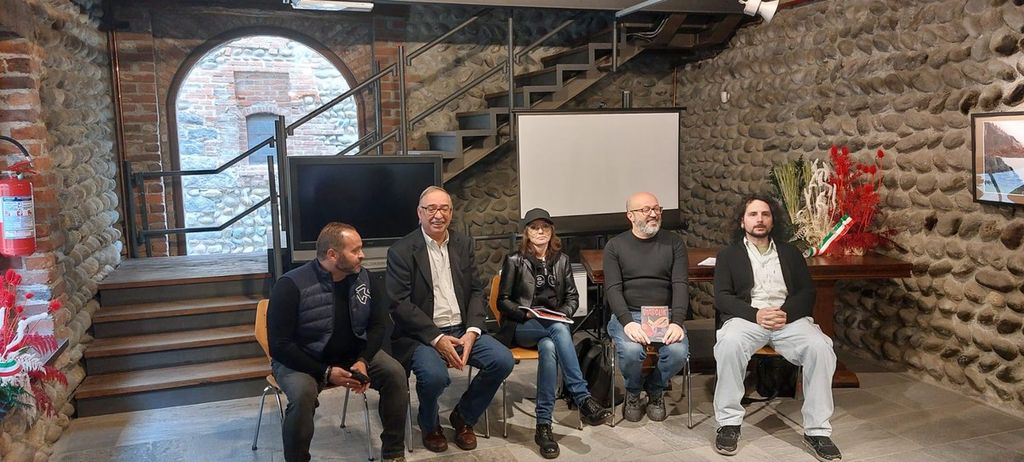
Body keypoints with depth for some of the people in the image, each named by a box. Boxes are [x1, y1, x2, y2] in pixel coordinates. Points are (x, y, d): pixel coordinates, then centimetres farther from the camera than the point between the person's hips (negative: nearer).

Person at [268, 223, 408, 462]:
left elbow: (377, 325, 1)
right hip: (300, 360, -4)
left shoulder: (364, 278, -7)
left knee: (395, 373, -17)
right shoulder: (291, 286, -22)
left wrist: (363, 361, -17)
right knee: (303, 393, -35)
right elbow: (280, 346, -20)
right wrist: (325, 372, -25)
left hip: (352, 353, 4)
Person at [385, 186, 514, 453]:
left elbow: (476, 291, 9)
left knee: (503, 360, -16)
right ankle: (429, 425, 4)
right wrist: (437, 338, -19)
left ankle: (463, 416, 11)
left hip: (461, 330, 5)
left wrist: (472, 331, -9)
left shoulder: (464, 245, 10)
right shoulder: (401, 251, -5)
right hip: (422, 334, -5)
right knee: (435, 375, -32)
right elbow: (400, 304, -11)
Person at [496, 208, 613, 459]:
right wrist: (528, 314, -16)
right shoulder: (514, 260, 1)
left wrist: (562, 313, -7)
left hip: (552, 326, 3)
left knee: (549, 348, -37)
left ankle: (543, 426, -35)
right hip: (520, 327, -3)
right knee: (558, 330, -37)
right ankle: (583, 400, -40)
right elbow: (503, 301, 0)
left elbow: (572, 297, 15)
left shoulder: (561, 259, 12)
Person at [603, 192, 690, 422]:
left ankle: (655, 390, 6)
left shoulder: (673, 243, 8)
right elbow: (613, 289, -5)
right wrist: (627, 322, -23)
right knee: (631, 351, -32)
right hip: (628, 315, -1)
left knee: (679, 351, -29)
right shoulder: (615, 246, 4)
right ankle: (633, 393, 4)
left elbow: (680, 285, -2)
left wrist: (677, 322, -19)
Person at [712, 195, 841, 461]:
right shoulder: (728, 255, 16)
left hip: (789, 317, 2)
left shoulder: (790, 253, 22)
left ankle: (817, 430, -19)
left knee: (820, 347, -29)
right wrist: (756, 314, -14)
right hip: (747, 317, -2)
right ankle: (729, 422, -22)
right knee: (729, 344, -36)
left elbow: (807, 292, 12)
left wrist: (786, 312, -10)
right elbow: (722, 297, 3)